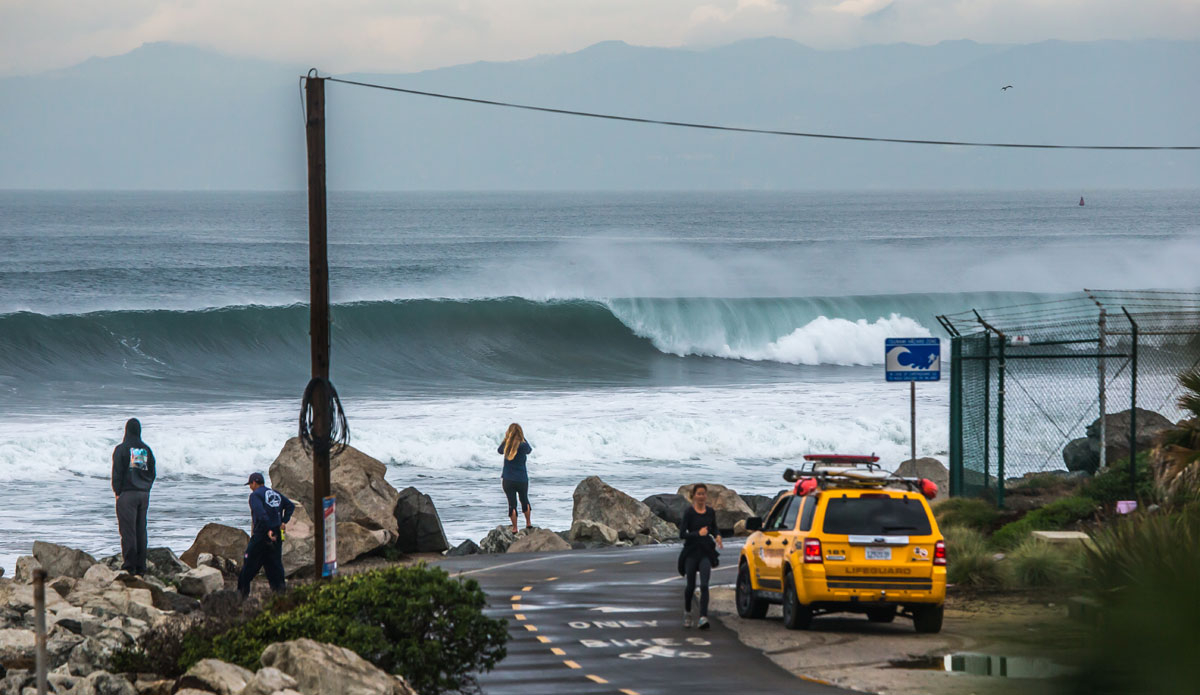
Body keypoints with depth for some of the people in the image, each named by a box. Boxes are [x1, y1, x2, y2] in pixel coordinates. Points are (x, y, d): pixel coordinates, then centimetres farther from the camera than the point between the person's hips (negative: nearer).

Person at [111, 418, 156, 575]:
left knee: (128, 531, -4)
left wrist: (117, 492, 0)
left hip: (127, 493, -5)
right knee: (141, 531, 8)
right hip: (144, 494, 5)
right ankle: (140, 567, 8)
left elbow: (117, 472, -8)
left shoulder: (121, 449, -7)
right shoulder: (146, 450, 8)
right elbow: (152, 472, 11)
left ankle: (129, 566, -8)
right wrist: (146, 488, 15)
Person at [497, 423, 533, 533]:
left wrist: (506, 438, 16)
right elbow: (529, 450, 9)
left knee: (512, 503, 6)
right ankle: (528, 523, 30)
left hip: (508, 480, 0)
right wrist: (522, 438, 14)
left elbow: (499, 451, 12)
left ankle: (514, 528, 6)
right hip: (522, 479, 0)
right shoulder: (523, 445, -13)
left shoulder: (506, 445, -8)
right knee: (524, 500, 22)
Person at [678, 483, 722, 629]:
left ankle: (703, 617, -18)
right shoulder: (689, 512, -7)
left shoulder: (711, 512, 5)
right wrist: (698, 533, -24)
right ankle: (687, 612, 34)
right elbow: (682, 534, -11)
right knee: (691, 586, 8)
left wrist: (717, 536, 0)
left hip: (706, 553, 2)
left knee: (704, 585, -12)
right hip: (691, 552, -2)